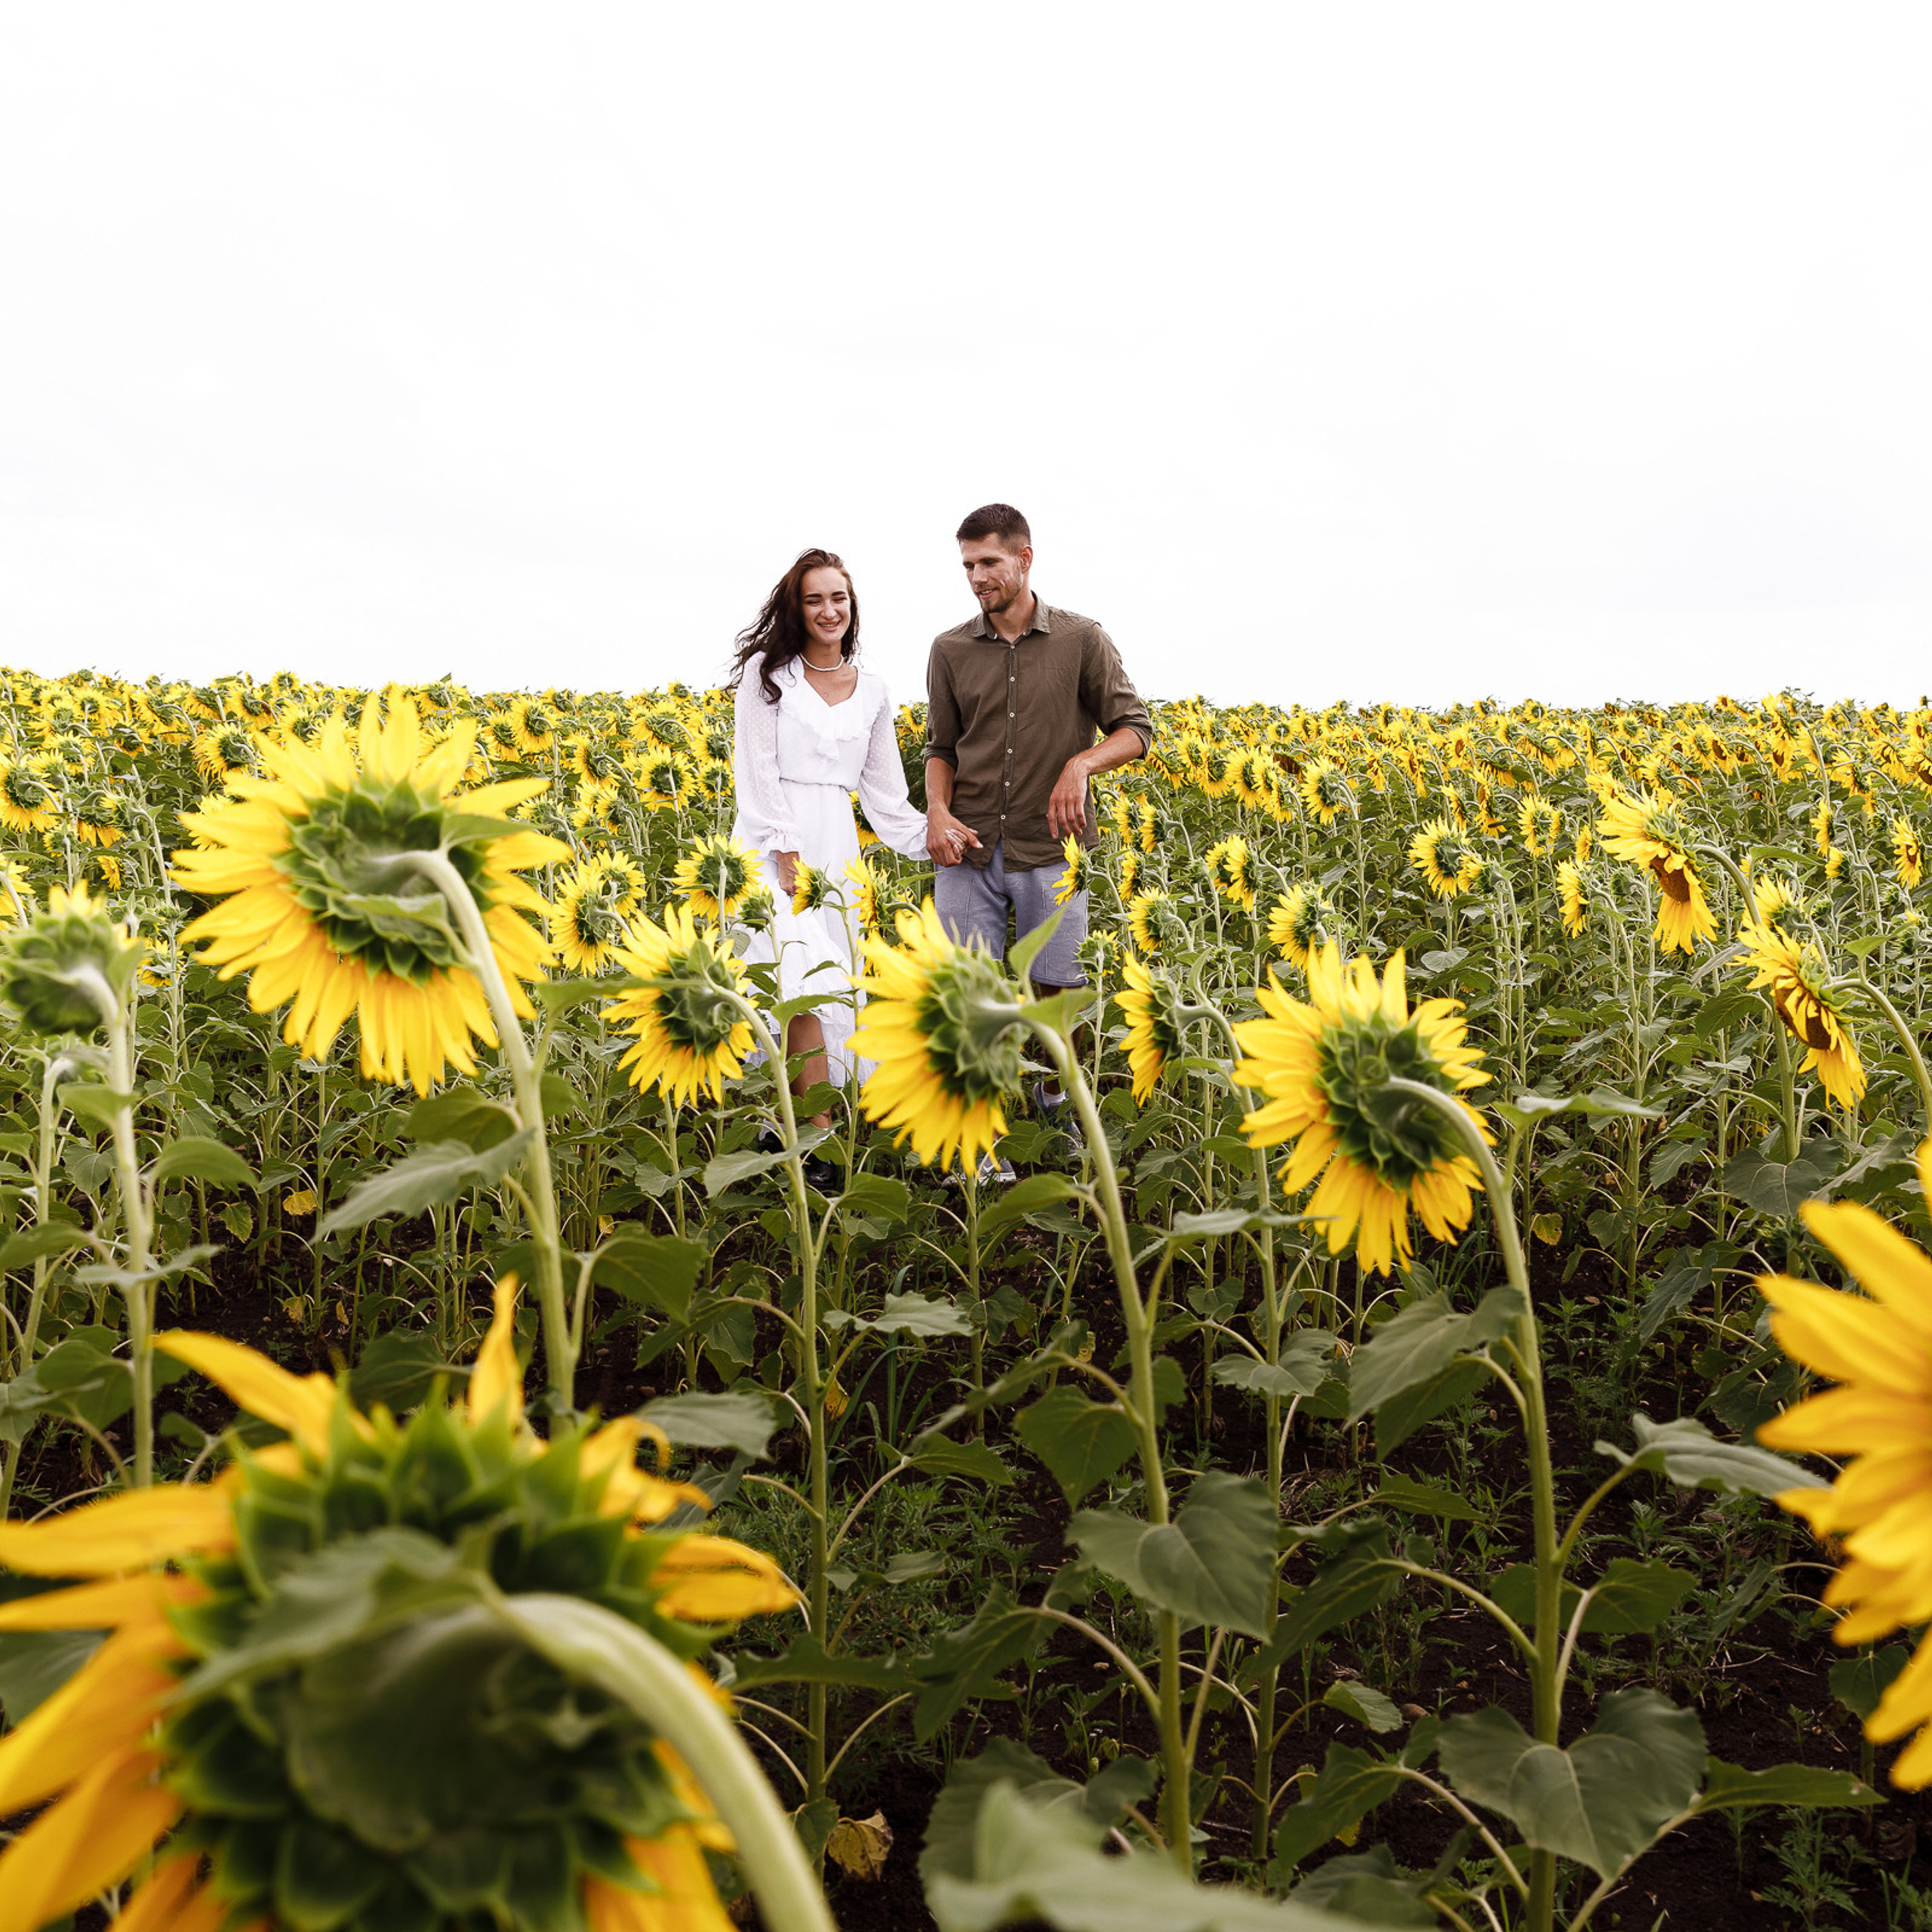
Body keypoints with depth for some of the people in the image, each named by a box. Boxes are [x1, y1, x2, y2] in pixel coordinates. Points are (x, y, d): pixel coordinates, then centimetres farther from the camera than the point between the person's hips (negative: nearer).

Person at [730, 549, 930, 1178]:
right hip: (774, 838, -5)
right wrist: (785, 855, -14)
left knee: (831, 985, 0)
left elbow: (885, 793, 16)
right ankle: (819, 1139, -15)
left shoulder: (873, 692, 14)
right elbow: (755, 770, -5)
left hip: (835, 846, 5)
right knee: (803, 982, -16)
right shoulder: (767, 673, 2)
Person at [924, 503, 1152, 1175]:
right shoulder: (950, 650, 6)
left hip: (1048, 849, -1)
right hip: (970, 849, 2)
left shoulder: (1082, 640, 0)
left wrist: (1081, 765, -17)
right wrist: (937, 810, -6)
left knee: (1054, 991, 7)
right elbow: (941, 748, 13)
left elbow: (1135, 729, 2)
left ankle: (1055, 1103, 33)